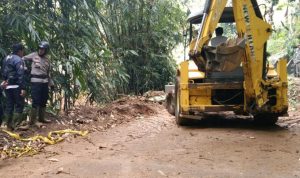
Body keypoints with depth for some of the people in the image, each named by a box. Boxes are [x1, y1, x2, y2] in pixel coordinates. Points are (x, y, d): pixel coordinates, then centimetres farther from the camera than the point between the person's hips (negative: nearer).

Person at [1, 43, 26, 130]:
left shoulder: (6, 58, 14)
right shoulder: (18, 60, -13)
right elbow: (20, 75, -19)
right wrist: (23, 88, -20)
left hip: (7, 86, 8)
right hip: (16, 86, -8)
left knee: (9, 105, 14)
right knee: (19, 104, 1)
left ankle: (5, 123, 16)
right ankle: (14, 124, -1)